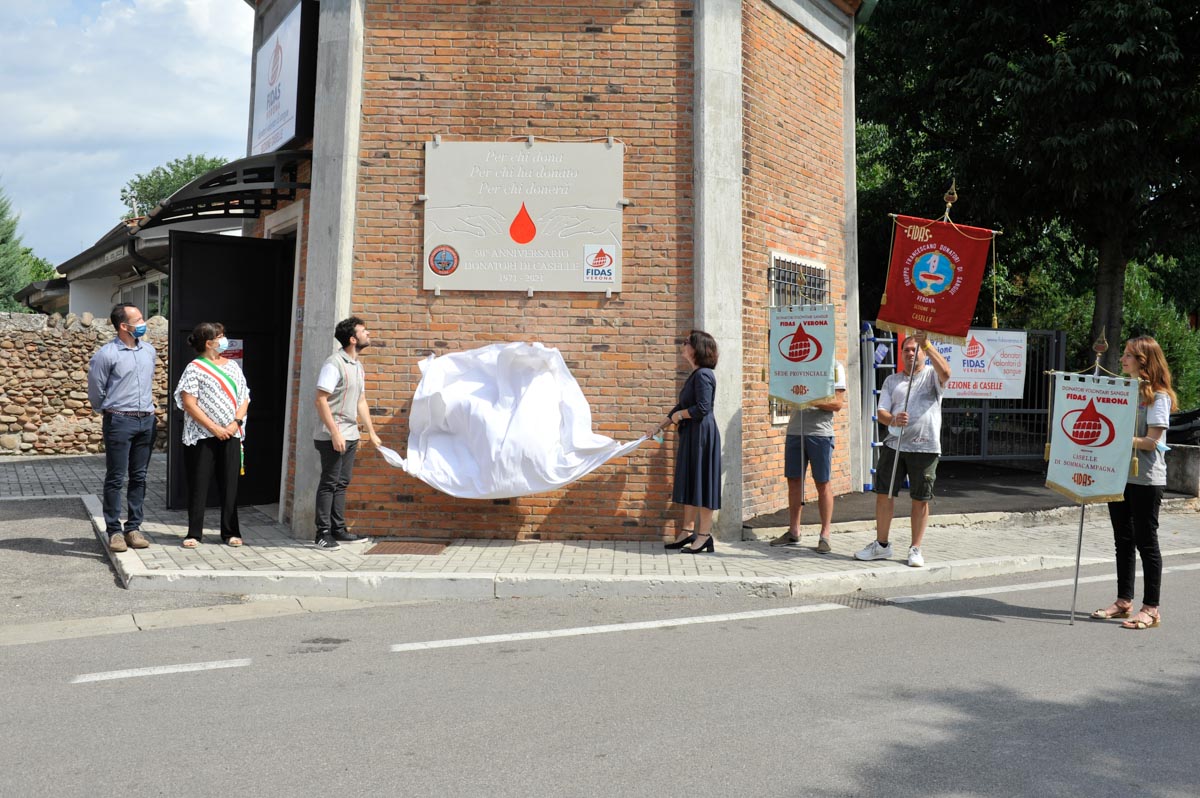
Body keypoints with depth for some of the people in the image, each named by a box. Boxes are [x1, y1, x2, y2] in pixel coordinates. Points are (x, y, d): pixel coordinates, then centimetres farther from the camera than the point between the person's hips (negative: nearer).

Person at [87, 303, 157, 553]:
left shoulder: (150, 351, 10)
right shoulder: (106, 354, -8)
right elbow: (95, 392, 1)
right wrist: (110, 412, 12)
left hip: (146, 421, 5)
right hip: (119, 422, -5)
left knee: (139, 477, 8)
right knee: (115, 478, -1)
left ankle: (133, 527, 15)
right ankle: (114, 530, 5)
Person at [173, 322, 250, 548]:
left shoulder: (232, 366, 12)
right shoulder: (194, 368, -3)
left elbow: (244, 398, 11)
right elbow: (189, 403, -10)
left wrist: (236, 423, -6)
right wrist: (214, 428, -15)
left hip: (231, 435, 4)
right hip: (202, 436, -4)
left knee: (229, 484, 6)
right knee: (198, 484, 2)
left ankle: (230, 532, 15)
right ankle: (194, 533, 10)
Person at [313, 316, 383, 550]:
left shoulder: (358, 366, 14)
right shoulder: (334, 364, -13)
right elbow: (321, 400, -18)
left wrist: (372, 433, 17)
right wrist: (335, 433, -22)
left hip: (350, 436, 8)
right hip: (332, 436, -8)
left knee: (342, 483, 13)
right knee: (329, 483, -3)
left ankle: (338, 529, 21)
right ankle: (323, 533, 4)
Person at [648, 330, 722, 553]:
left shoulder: (703, 375, -15)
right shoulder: (695, 375, 15)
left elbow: (702, 408, -23)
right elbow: (682, 406, 22)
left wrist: (679, 414, -6)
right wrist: (659, 427, 24)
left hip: (702, 434, -10)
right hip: (690, 435, 10)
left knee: (701, 481, -4)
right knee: (689, 482, 13)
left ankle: (705, 535, 3)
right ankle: (688, 531, 21)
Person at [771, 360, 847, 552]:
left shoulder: (834, 366, 0)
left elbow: (837, 403, -7)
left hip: (820, 432, -5)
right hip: (795, 430, 5)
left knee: (822, 484, 1)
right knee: (794, 481, 8)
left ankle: (824, 535, 7)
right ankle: (793, 531, 17)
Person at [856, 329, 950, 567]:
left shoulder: (932, 376, 5)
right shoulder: (892, 380, 14)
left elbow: (945, 372, -21)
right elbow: (881, 412, 7)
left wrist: (927, 344, -25)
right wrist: (893, 420, -17)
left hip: (926, 447, -3)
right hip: (894, 445, 3)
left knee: (920, 500, 3)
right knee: (884, 494, 4)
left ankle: (915, 549, 15)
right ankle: (881, 545, 17)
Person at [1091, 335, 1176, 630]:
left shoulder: (1157, 396, -10)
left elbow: (1151, 441, -17)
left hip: (1146, 479, -7)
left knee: (1146, 542, -1)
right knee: (1123, 540, 13)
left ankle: (1150, 609, 7)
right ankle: (1124, 601, 22)